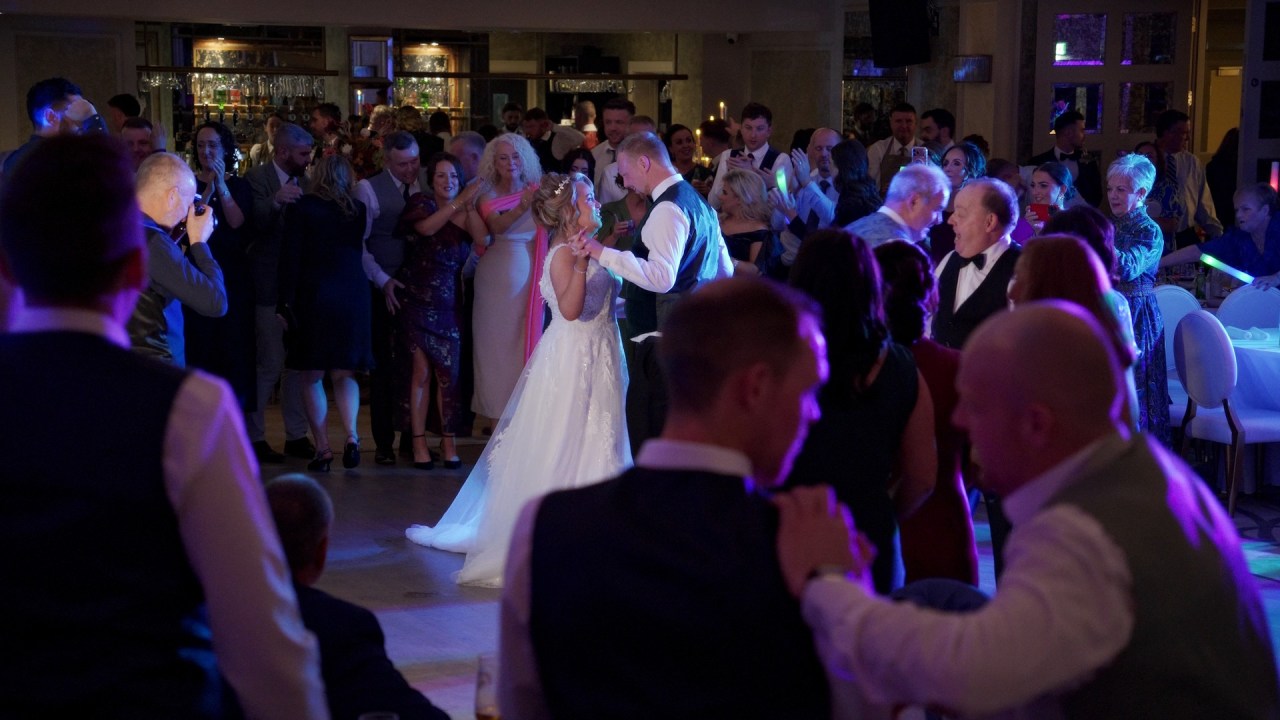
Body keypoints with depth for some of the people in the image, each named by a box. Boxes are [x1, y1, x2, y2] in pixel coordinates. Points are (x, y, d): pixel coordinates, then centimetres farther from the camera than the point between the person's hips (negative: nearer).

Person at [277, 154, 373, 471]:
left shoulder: (301, 208, -4)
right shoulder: (358, 210, 5)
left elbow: (290, 257, -6)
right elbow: (359, 251, 11)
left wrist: (285, 303, -4)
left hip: (312, 294, -3)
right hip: (352, 297, 3)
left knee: (312, 377, 5)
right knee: (344, 374, 14)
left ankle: (323, 448, 1)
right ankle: (351, 435, -6)